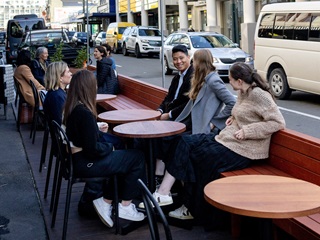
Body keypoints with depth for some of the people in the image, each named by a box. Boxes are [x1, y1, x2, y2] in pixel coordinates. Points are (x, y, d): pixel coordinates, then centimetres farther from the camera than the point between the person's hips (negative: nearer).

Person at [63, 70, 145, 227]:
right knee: (137, 158, 1)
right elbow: (93, 150, -22)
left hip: (75, 159, 9)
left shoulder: (72, 108, 3)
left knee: (123, 156, 16)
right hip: (85, 163, -9)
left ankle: (106, 201, 12)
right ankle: (125, 207, 11)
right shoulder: (84, 112, -24)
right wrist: (109, 147, -6)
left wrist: (97, 129, 18)